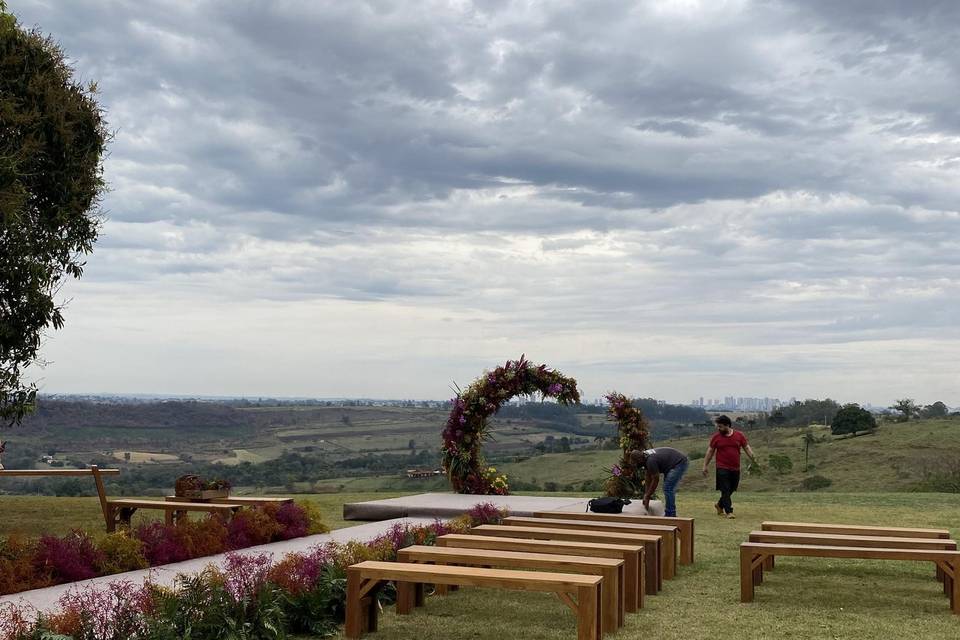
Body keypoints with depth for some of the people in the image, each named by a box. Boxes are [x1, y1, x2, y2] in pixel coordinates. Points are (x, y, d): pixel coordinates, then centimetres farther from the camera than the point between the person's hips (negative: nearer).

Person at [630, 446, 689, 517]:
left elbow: (655, 480, -19)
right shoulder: (646, 458, 3)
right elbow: (649, 478, 11)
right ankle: (671, 514, 19)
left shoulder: (650, 460, -26)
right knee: (668, 488, 13)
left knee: (668, 488, -12)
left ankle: (670, 515, -9)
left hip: (680, 463, -10)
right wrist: (646, 495, 11)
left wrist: (647, 496, -10)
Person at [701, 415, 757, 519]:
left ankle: (719, 505, 32)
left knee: (731, 490, 11)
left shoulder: (739, 435, 2)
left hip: (735, 469, 2)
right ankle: (729, 512, -6)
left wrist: (754, 459, -4)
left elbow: (747, 448, 6)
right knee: (725, 490, -8)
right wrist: (705, 465, 5)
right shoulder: (716, 437, 0)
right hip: (722, 468, -2)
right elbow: (710, 451, 6)